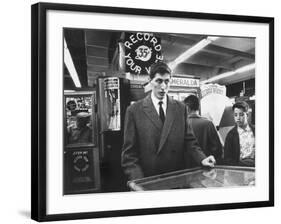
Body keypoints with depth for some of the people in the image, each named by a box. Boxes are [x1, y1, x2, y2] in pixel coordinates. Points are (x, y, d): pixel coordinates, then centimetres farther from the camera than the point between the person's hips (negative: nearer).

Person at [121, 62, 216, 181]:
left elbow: (188, 140, 7)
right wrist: (139, 182, -15)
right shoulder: (134, 110, -3)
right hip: (148, 181, -2)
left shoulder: (180, 108, 6)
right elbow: (129, 152, -4)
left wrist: (201, 158, -11)